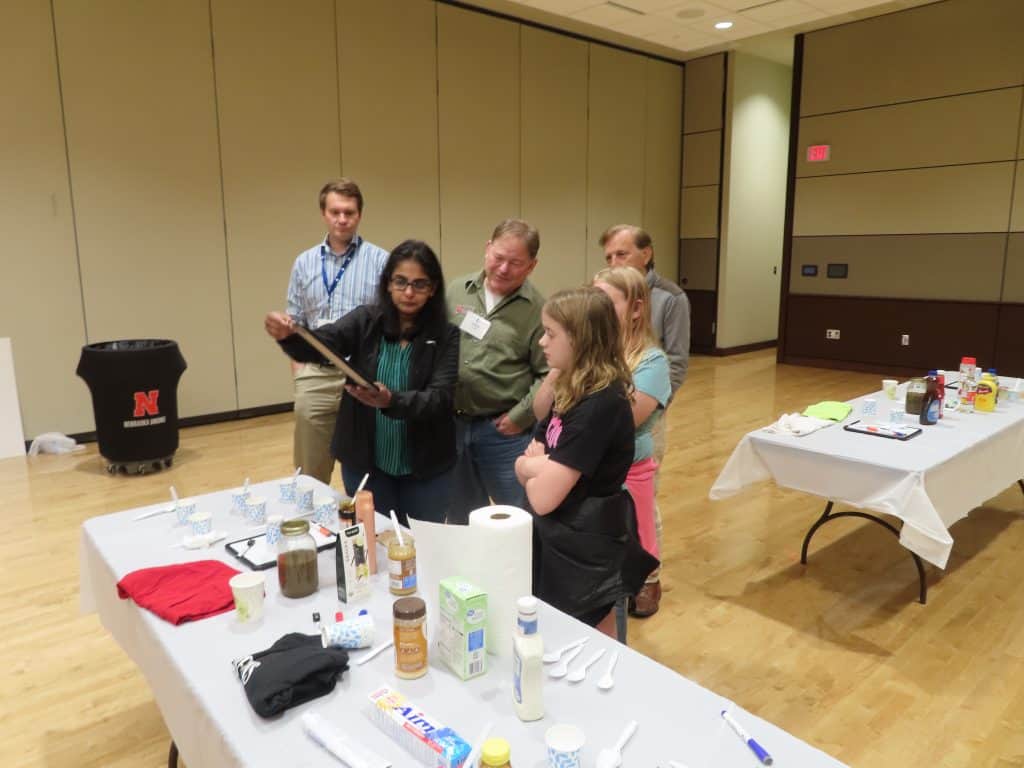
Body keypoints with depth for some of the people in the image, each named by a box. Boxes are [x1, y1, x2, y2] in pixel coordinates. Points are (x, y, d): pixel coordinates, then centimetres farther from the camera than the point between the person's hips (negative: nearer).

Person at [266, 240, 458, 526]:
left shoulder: (446, 336, -7)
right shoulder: (365, 321, -4)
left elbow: (440, 398, -16)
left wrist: (392, 401, -34)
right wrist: (288, 336, -41)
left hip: (425, 468, -1)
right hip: (364, 462, 1)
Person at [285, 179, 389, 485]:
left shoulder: (380, 261, -2)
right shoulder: (304, 263, 9)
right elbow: (295, 325, 11)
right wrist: (299, 375, 4)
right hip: (315, 377, 3)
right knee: (310, 474, 12)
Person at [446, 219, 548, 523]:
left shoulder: (537, 310, -9)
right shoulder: (456, 291, 2)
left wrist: (518, 418, -12)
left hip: (503, 432, -4)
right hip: (451, 424, 4)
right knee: (461, 519, 20)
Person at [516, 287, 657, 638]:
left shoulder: (600, 405, -25)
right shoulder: (574, 392, 4)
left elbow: (542, 498, -26)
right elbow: (523, 465, 6)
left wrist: (535, 467, -6)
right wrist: (540, 466, -16)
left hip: (584, 549, -8)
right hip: (564, 539, 8)